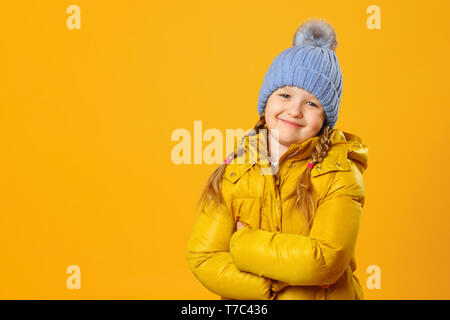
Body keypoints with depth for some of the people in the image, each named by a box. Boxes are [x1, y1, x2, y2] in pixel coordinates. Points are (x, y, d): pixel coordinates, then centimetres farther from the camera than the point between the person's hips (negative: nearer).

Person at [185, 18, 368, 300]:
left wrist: (243, 243, -15)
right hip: (246, 300, 2)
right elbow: (203, 258, -9)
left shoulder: (340, 175, -11)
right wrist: (272, 290, -19)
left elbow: (326, 260, -22)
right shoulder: (235, 171, -4)